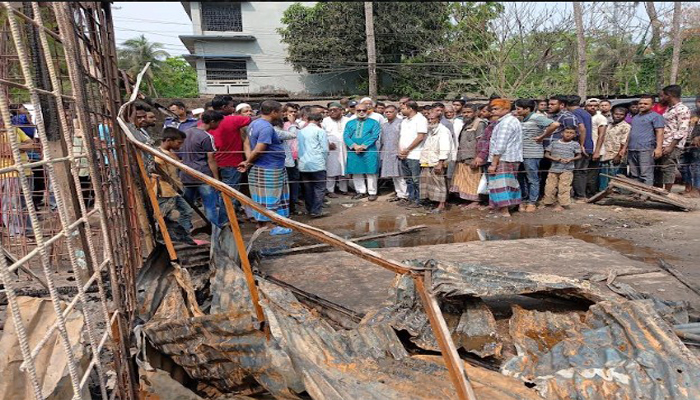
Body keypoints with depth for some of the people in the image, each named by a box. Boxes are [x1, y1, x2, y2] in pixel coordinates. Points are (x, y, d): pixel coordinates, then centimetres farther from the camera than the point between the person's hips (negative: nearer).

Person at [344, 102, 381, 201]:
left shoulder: (373, 122, 6)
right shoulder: (349, 123, 14)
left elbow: (374, 136, -6)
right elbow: (346, 136, 3)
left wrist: (363, 146, -14)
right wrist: (355, 146, -14)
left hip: (369, 152, -3)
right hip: (353, 152, 3)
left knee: (370, 173, -2)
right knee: (356, 173, 7)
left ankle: (372, 192, 8)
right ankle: (361, 191, 19)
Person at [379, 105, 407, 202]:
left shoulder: (400, 123, -4)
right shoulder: (384, 125, 18)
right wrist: (381, 152, 17)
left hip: (397, 154, -7)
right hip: (387, 154, 7)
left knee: (399, 176, -8)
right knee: (393, 176, 10)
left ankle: (404, 196, -3)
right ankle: (399, 194, 18)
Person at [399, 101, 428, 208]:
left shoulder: (420, 119, -7)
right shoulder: (404, 120, 19)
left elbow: (420, 137, -15)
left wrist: (407, 150, -12)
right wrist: (400, 151, 3)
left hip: (414, 156, -8)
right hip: (403, 156, 8)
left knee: (416, 180, -3)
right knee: (408, 179, 13)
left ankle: (417, 200, 6)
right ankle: (411, 198, 22)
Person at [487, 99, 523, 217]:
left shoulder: (505, 123, -15)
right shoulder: (514, 120, 19)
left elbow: (500, 146, -20)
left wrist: (493, 163, -19)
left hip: (503, 159, -11)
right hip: (513, 159, 11)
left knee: (500, 185, -8)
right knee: (509, 183, 16)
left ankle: (505, 212, -7)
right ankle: (507, 208, 26)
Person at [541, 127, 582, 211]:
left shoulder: (575, 144, 6)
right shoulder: (554, 143, 8)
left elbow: (579, 155, 9)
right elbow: (546, 154, 7)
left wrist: (571, 159, -10)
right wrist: (554, 158, -11)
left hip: (567, 170, -2)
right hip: (553, 169, 2)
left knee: (563, 188, -5)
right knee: (549, 187, 3)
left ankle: (562, 204, 5)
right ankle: (547, 202, 18)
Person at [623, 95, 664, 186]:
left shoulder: (655, 116, 2)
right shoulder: (635, 117, 24)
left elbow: (659, 132, -7)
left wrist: (658, 148, -18)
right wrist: (625, 147, 21)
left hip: (646, 149, -7)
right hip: (631, 150, 7)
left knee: (646, 175, -10)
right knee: (634, 175, 10)